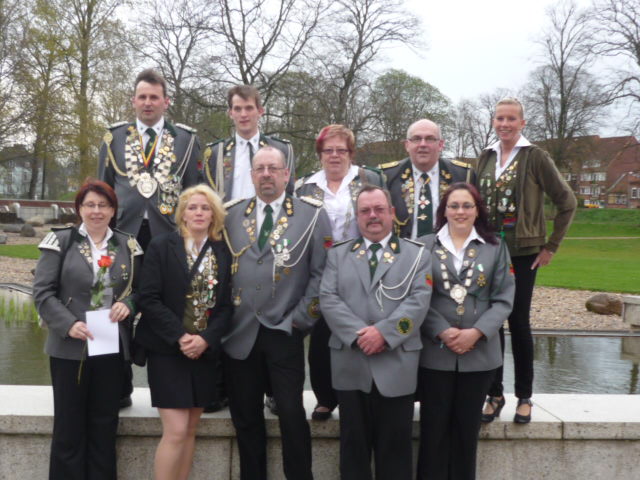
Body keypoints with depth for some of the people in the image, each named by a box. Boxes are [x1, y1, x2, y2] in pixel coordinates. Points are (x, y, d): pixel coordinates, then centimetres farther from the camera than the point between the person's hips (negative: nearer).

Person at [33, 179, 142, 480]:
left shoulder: (127, 246, 8)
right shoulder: (60, 242, -2)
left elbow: (139, 290, 14)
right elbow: (43, 292, -6)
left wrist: (127, 304, -8)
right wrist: (68, 324, -18)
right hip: (70, 347, -3)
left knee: (105, 424, 10)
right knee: (69, 424, 4)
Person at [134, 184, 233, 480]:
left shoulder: (223, 253, 6)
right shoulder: (161, 246, -2)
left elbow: (226, 305, 3)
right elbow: (149, 299, -9)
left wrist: (206, 339, -12)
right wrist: (180, 337, -17)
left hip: (205, 351, 4)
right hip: (168, 350, -4)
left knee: (190, 430, 9)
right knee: (175, 431, -9)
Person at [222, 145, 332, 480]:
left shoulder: (312, 215, -1)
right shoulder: (231, 215, 9)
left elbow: (321, 272, -4)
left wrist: (301, 319, -8)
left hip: (284, 332, -3)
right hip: (238, 332, 3)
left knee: (292, 414, -1)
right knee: (245, 416, 12)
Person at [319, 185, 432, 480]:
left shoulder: (417, 254, 6)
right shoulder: (338, 254, 12)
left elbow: (418, 302, -6)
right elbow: (328, 299, -1)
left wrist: (383, 332, -19)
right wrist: (359, 334, -15)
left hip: (396, 366, -1)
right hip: (350, 365, 2)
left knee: (395, 446, 6)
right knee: (353, 445, 11)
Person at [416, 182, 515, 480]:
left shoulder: (495, 247, 6)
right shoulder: (425, 246, 2)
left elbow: (504, 298, 1)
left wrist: (477, 332, -12)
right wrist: (442, 331, -14)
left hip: (479, 353, 1)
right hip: (435, 352, -1)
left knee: (467, 428, 11)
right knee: (434, 428, 5)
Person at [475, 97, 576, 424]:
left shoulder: (535, 157, -5)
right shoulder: (485, 158, 8)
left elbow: (566, 202, -4)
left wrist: (551, 247, -4)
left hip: (522, 253, -4)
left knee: (518, 322, 0)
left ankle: (524, 396, 15)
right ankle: (494, 393, 18)